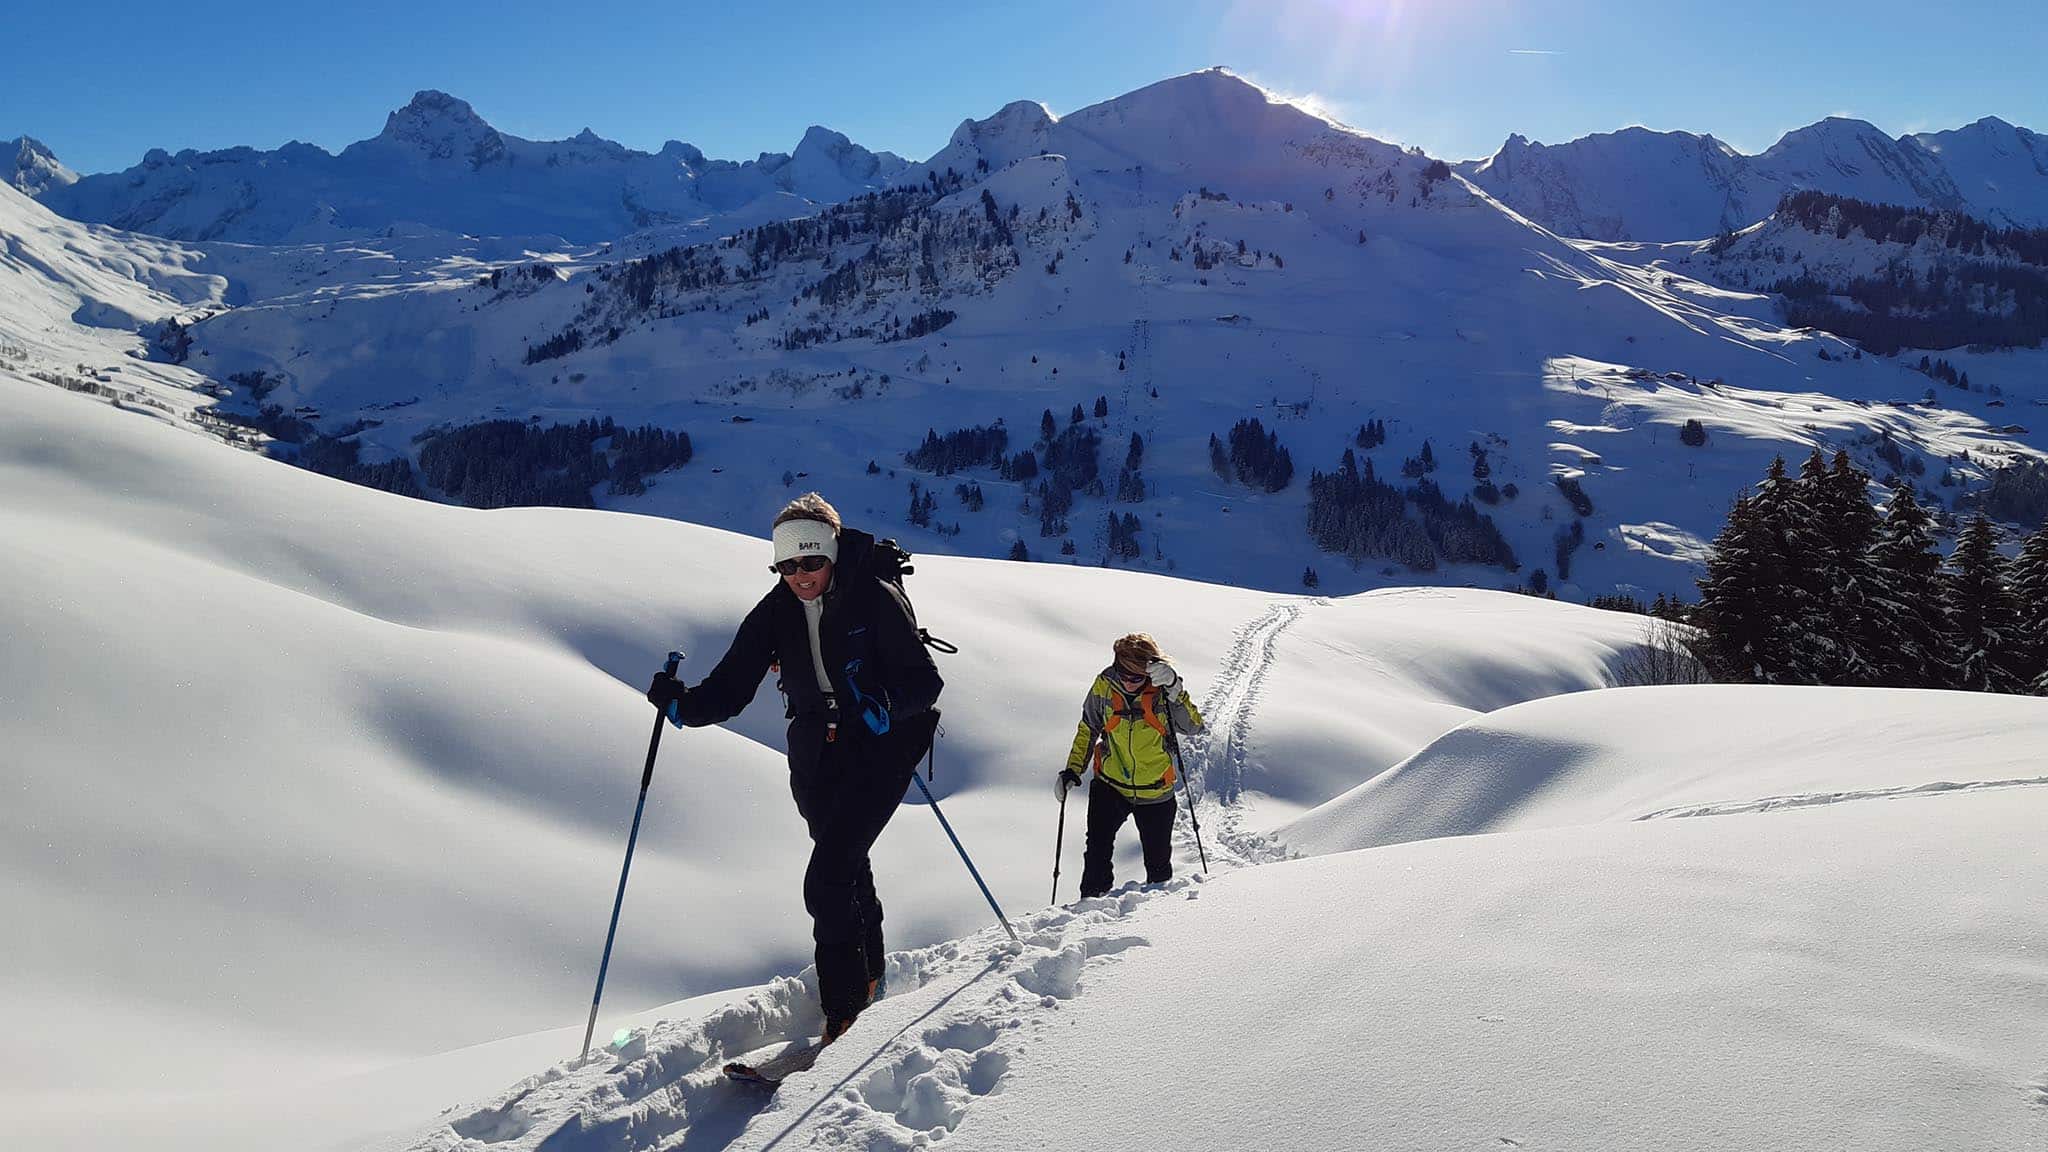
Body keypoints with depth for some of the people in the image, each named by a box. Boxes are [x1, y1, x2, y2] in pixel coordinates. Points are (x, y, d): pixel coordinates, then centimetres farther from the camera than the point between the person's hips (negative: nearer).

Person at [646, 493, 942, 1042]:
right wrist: (683, 705, -26)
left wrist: (887, 707, -38)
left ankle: (844, 1017, -6)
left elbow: (925, 680, -18)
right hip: (815, 756, 6)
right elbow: (730, 688, -7)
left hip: (879, 748, -5)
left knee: (826, 883, -17)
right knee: (847, 868, 22)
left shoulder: (876, 598, -16)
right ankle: (871, 973, 48)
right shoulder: (776, 612, -3)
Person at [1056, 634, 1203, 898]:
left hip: (1156, 794, 0)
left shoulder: (1163, 690, -16)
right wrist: (1073, 769, 1)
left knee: (1158, 862, 14)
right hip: (1110, 786, 1)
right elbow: (1088, 730, 5)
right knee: (1097, 851, -14)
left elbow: (1194, 725, -30)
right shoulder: (1104, 686, -11)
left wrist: (1173, 688, -41)